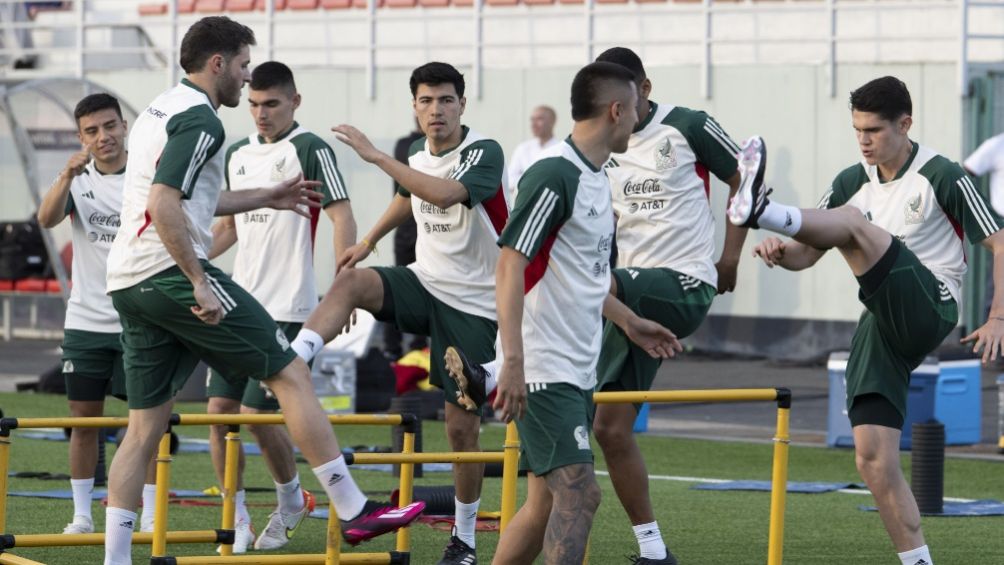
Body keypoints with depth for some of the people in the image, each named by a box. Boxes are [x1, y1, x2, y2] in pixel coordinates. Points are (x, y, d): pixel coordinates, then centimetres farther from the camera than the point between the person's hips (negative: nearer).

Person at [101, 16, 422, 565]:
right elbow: (164, 205, -23)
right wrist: (200, 284, -23)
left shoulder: (158, 112, 21)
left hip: (126, 283, 10)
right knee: (291, 375, -2)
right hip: (172, 272, -10)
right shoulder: (199, 120, -10)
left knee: (145, 425, 9)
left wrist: (265, 198, 38)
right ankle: (353, 511, -1)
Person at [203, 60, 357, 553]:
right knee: (219, 411, 0)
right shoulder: (237, 155, 14)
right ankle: (239, 524, 9)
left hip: (286, 308, -7)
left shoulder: (309, 150, -7)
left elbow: (343, 218, -11)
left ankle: (291, 500, 17)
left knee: (256, 415, -9)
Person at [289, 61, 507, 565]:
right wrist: (369, 240, 25)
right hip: (423, 283, 5)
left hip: (472, 305, -5)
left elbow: (444, 193, -38)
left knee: (462, 425, -1)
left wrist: (377, 156, -36)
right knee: (351, 281, -26)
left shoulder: (484, 153, -17)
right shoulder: (419, 159, 4)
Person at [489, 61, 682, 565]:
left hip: (577, 372, 10)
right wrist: (513, 362, -26)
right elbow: (510, 264, -20)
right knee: (579, 493, -16)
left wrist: (629, 322, 33)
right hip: (544, 371, -10)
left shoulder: (596, 178, 14)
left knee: (546, 504, 10)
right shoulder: (553, 175, -15)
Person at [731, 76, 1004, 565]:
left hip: (929, 312, -6)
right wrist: (781, 251, -10)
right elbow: (806, 255, 14)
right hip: (881, 327, 6)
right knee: (873, 461, -4)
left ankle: (763, 211, -51)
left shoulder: (943, 177, -1)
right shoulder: (852, 183, 15)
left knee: (853, 223, -26)